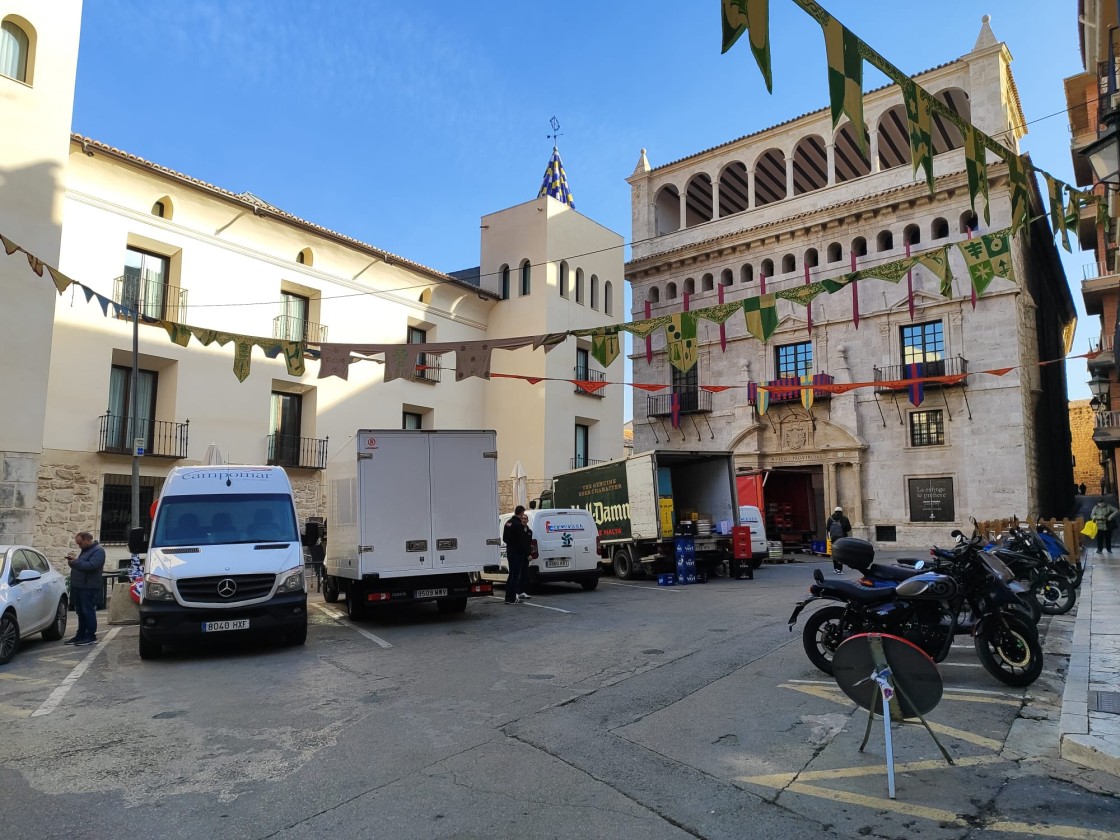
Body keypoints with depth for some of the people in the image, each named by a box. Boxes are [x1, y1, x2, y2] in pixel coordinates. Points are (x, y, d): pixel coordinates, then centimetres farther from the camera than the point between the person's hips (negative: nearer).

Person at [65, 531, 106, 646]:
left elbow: (90, 566, -24)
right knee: (81, 613, 13)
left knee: (88, 612, -4)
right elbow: (80, 565, 22)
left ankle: (91, 636, 1)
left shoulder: (98, 551, -11)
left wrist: (76, 561, -16)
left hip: (88, 588, -9)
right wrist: (72, 560, 2)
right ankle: (80, 635, 19)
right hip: (79, 587, 9)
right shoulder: (85, 550, 19)